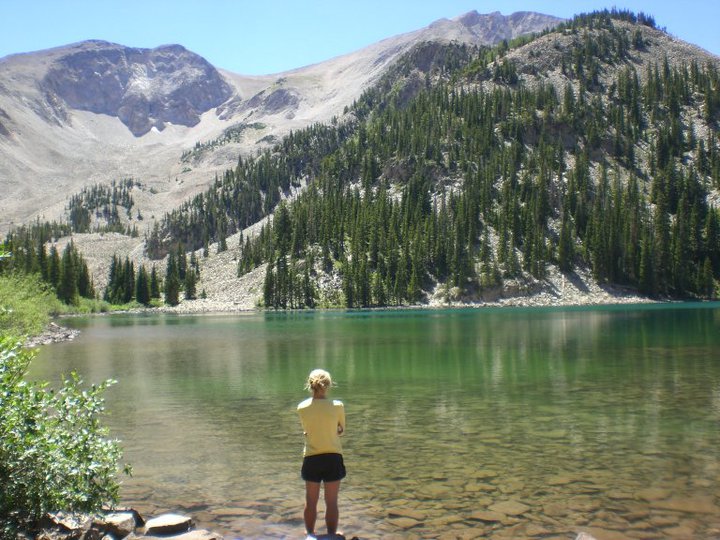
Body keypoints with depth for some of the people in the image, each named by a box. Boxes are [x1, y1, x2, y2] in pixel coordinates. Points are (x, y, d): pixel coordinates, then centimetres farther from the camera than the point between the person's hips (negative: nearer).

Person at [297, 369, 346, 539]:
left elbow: (306, 430, 7)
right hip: (333, 458, -1)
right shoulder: (337, 406, -12)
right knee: (331, 502, 9)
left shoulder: (302, 408, -7)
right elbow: (341, 430, 4)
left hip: (311, 459, 2)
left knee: (311, 501, 16)